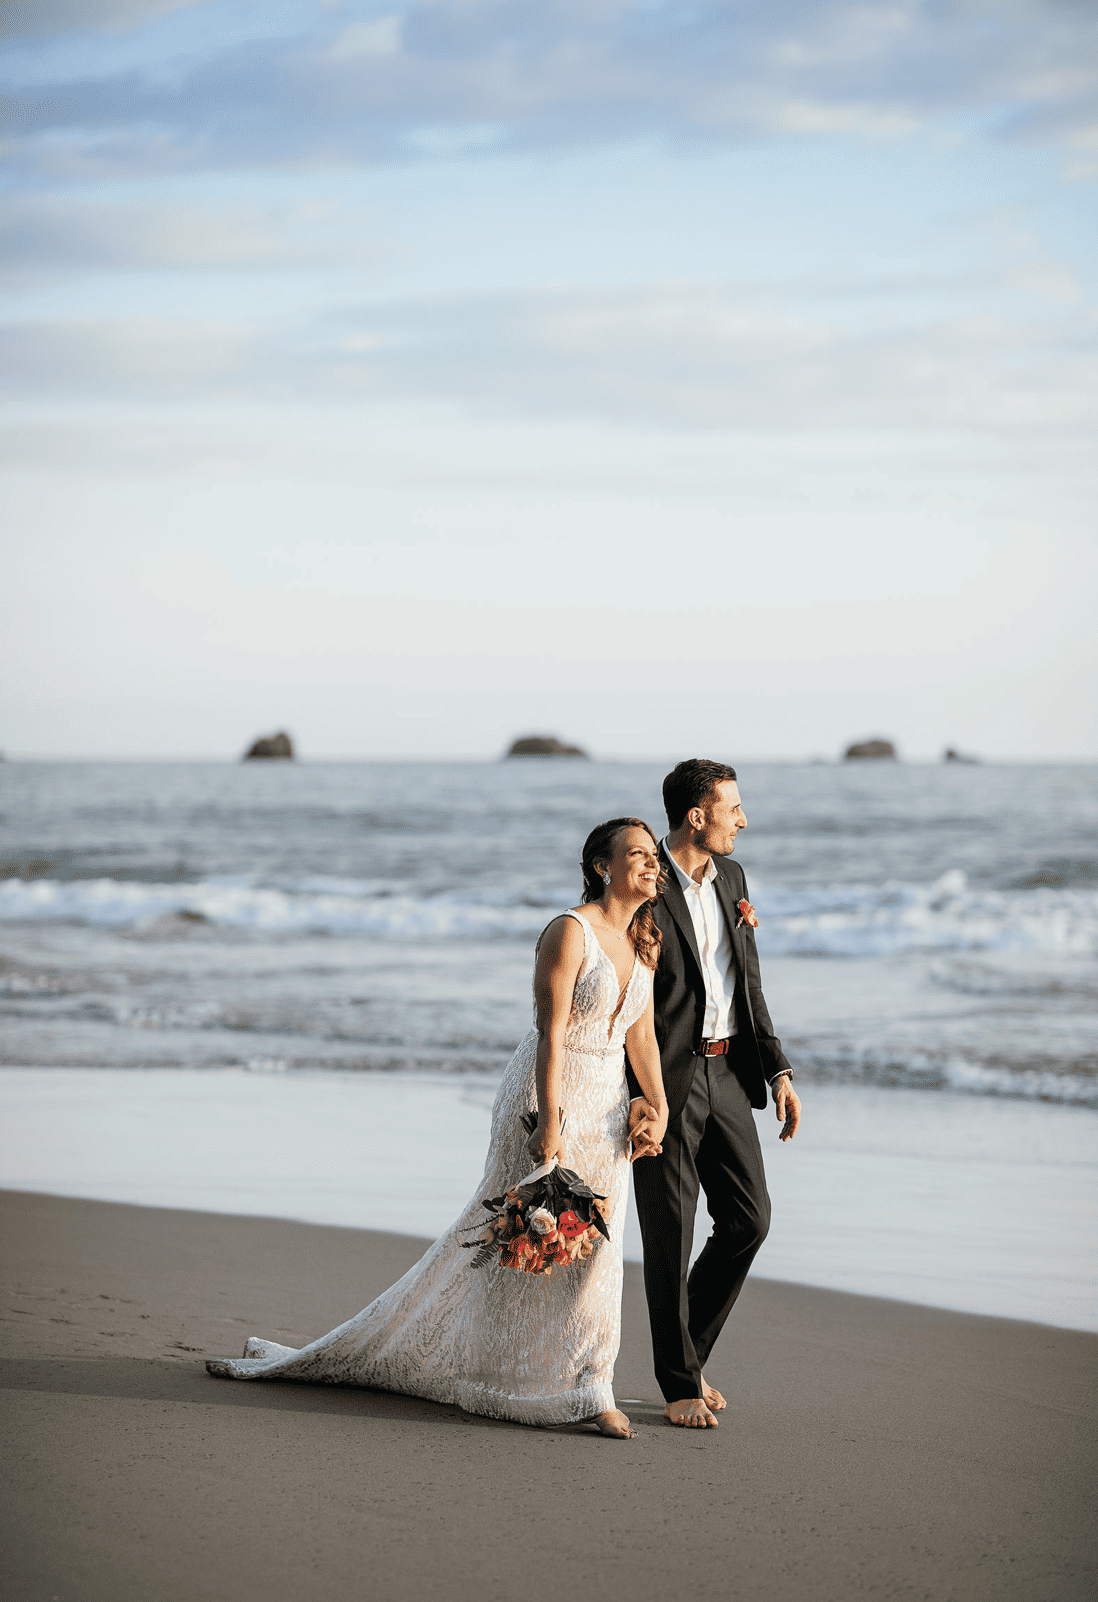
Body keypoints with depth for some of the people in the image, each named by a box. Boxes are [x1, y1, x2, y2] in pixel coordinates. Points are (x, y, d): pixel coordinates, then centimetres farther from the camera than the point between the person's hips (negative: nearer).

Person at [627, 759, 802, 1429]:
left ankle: (688, 1348, 24)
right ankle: (681, 1385, 13)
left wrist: (779, 1072, 9)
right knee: (671, 1236, 1)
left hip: (728, 1074, 7)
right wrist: (638, 1096, -19)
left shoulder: (732, 878, 10)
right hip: (667, 1082, -7)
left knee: (750, 1218, 6)